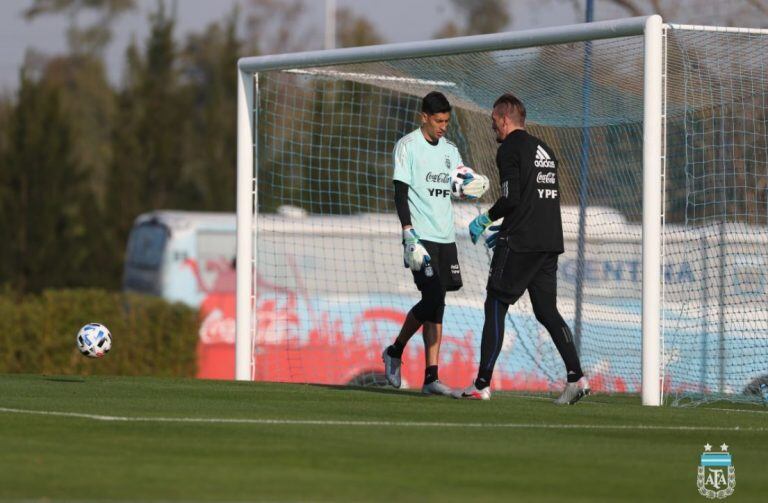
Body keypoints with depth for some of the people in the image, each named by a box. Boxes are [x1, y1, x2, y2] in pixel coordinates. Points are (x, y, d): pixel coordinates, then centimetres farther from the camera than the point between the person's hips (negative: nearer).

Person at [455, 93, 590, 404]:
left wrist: (486, 219, 0)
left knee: (495, 308, -1)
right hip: (550, 243, 8)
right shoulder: (544, 150, 19)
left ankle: (482, 384, -3)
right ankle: (576, 376, -5)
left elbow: (511, 198, -16)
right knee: (547, 311, 9)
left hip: (520, 244, -8)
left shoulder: (510, 149, -6)